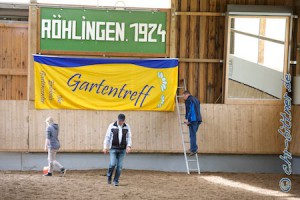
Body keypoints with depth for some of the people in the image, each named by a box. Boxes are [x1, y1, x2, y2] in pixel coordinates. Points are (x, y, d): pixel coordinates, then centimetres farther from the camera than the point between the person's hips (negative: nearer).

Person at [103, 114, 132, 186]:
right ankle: (109, 176, 14)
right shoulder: (112, 126, -5)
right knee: (112, 164, -13)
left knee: (119, 165, -1)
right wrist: (105, 147, -6)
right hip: (113, 148, -2)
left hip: (122, 149, 2)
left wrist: (129, 146, -11)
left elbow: (129, 137, 3)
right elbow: (107, 137, -2)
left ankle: (116, 181, 9)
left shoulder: (127, 127, 2)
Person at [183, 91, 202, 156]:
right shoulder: (196, 99, 22)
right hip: (198, 119, 8)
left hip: (193, 119, -8)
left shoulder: (188, 100, -4)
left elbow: (188, 110, -15)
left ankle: (193, 150, -8)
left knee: (192, 135, -5)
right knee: (193, 134, 17)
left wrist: (186, 119, -18)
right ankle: (194, 148, 16)